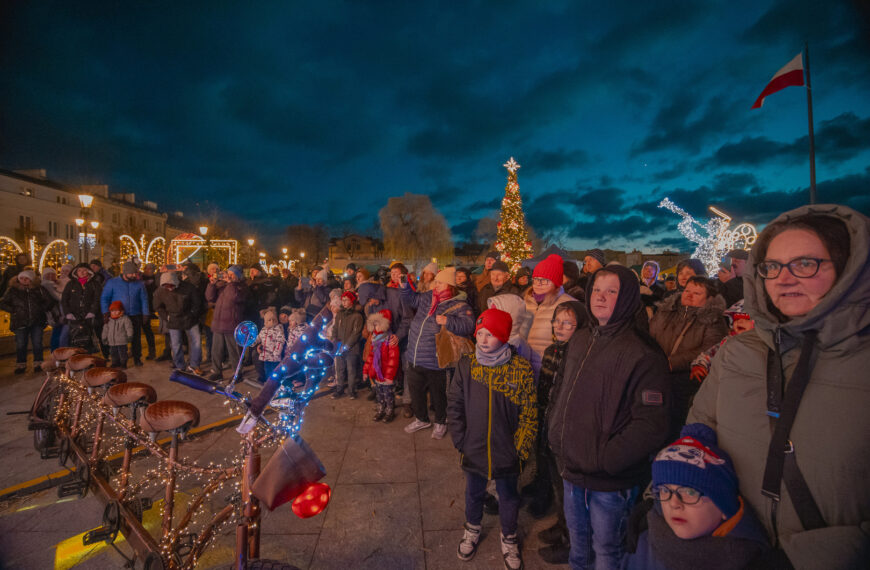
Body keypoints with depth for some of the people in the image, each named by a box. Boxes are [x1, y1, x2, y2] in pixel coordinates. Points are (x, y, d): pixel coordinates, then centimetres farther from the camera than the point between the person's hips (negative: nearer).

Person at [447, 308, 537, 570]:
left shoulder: (521, 369, -16)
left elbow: (529, 414, -9)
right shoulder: (467, 365, -10)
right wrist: (460, 441, -4)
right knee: (474, 493, 24)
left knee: (508, 497, 21)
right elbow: (454, 405, -2)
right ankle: (472, 530, 53)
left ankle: (509, 538, 48)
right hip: (473, 450, 2)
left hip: (507, 453, -1)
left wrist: (520, 448, -10)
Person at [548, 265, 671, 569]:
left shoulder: (643, 354, -19)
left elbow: (652, 424, -22)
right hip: (571, 469, 6)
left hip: (611, 480, -5)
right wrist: (555, 434, 6)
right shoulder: (579, 340, 2)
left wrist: (605, 459, -21)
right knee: (577, 536, 26)